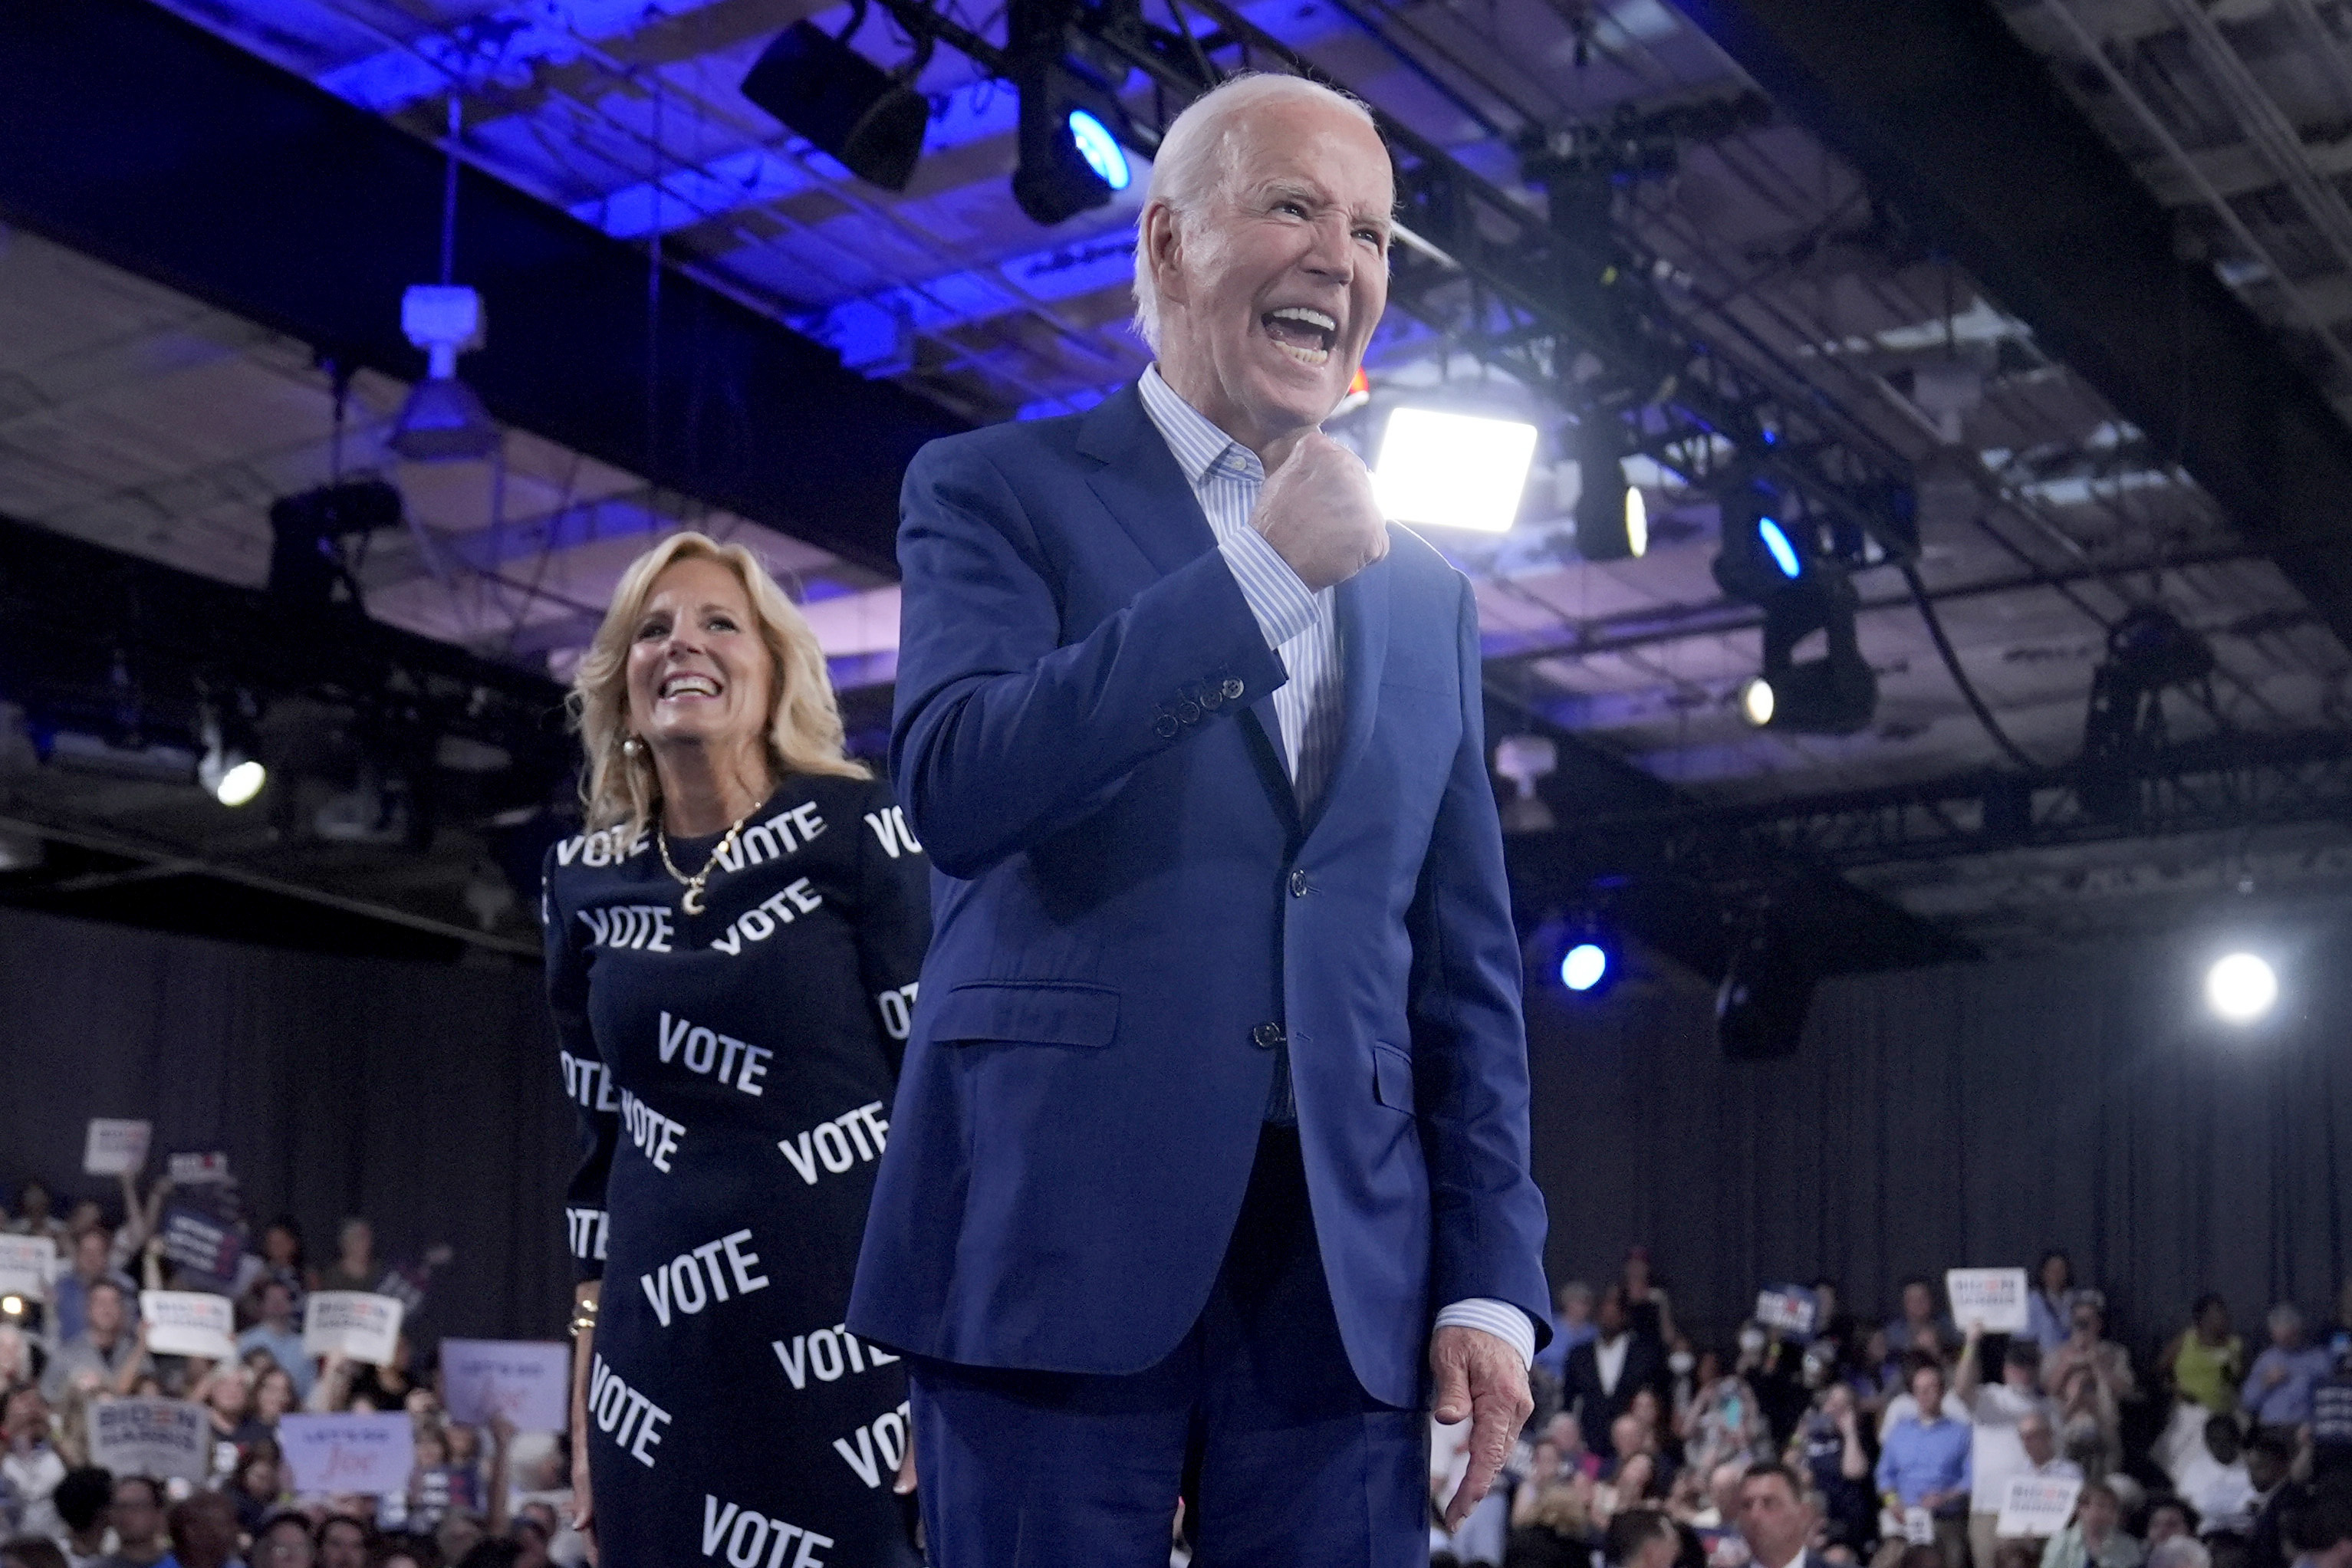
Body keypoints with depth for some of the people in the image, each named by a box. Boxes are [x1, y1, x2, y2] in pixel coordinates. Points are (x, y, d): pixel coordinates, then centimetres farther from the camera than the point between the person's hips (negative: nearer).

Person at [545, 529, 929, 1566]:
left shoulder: (855, 831, -3)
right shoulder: (587, 880, 9)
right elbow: (602, 1146, 14)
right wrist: (587, 1387, 11)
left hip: (853, 1323, -3)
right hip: (668, 1352, 4)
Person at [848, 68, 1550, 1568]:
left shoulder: (1427, 595, 18)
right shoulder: (997, 490, 6)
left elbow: (1467, 967, 15)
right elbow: (956, 785, -13)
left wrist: (1492, 1279, 6)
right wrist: (1263, 575, -12)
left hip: (1350, 1269, 4)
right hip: (1064, 1243, -4)